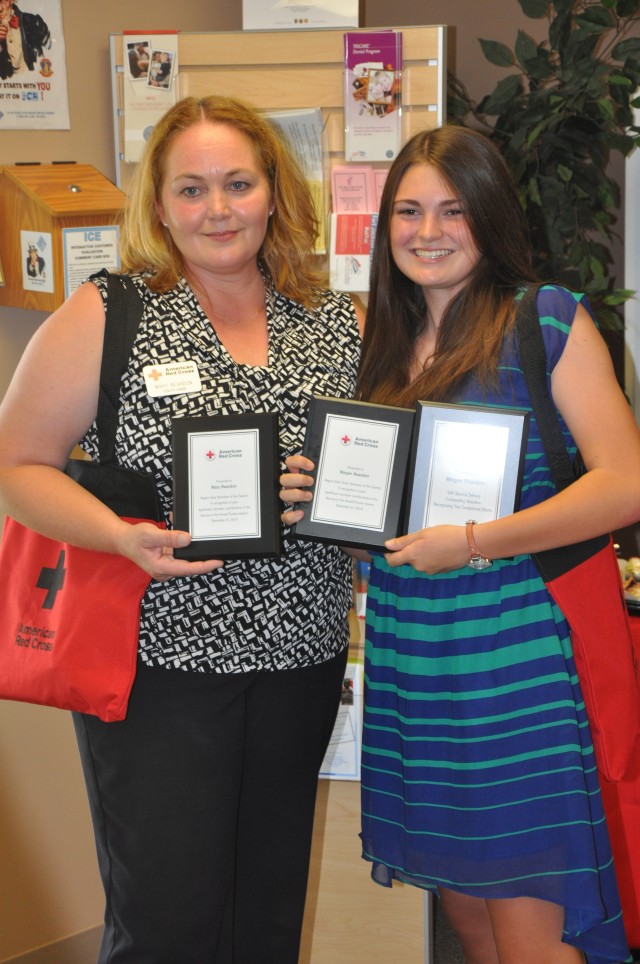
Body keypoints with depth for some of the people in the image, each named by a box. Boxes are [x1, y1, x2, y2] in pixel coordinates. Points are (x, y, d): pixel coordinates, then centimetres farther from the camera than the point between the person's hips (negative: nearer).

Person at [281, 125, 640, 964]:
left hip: (518, 664, -6)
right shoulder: (380, 341, 12)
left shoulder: (547, 320, -5)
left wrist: (474, 543, -20)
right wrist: (309, 499, -1)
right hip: (408, 663, 6)